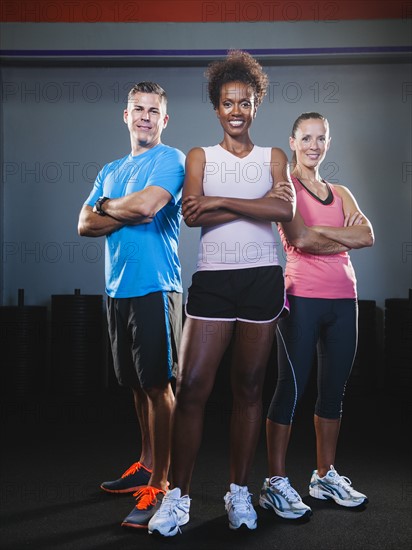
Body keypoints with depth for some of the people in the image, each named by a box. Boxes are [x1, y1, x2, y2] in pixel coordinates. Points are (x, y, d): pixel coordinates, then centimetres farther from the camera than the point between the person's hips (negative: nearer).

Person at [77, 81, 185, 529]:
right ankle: (146, 464, 31)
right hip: (118, 290, 7)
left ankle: (158, 485, 2)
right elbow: (85, 224, 8)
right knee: (137, 384, 16)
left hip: (154, 287, -7)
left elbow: (148, 204, -20)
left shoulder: (170, 159, -2)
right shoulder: (111, 170, 18)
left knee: (157, 386, -5)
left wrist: (107, 206, -1)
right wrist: (129, 214, -8)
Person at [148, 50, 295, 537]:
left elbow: (286, 210, -7)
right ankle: (177, 496, 4)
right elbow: (191, 214, -7)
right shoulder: (200, 156, 10)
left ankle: (239, 492, 17)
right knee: (191, 386, -6)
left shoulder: (273, 157, 12)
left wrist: (220, 202, -11)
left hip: (262, 278, 1)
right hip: (212, 278, 0)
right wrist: (256, 205, -10)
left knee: (248, 387, 6)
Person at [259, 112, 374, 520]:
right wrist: (346, 236, -3)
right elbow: (299, 238, -13)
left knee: (334, 389, 11)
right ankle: (275, 483, 4)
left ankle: (325, 476, 24)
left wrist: (320, 231, -9)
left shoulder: (340, 193, 17)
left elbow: (368, 235, 1)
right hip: (303, 297, -6)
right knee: (291, 387, -5)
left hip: (343, 299, 6)